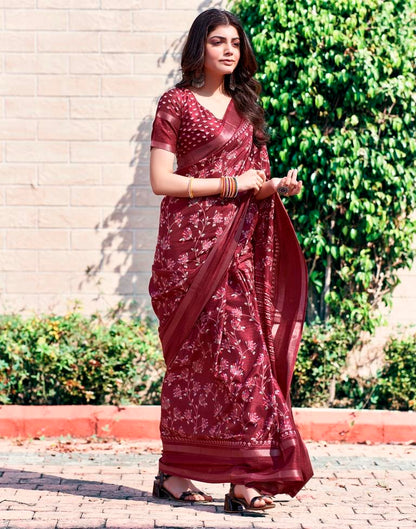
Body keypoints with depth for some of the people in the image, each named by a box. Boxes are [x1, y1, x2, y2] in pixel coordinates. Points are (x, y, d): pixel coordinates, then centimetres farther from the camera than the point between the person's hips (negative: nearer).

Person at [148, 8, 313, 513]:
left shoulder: (243, 104, 17)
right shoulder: (176, 102, -2)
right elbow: (161, 181, -9)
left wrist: (277, 185, 2)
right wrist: (232, 183, -10)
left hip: (236, 244, 6)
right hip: (191, 243, -6)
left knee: (242, 347, 0)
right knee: (232, 351, -9)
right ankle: (245, 476, -4)